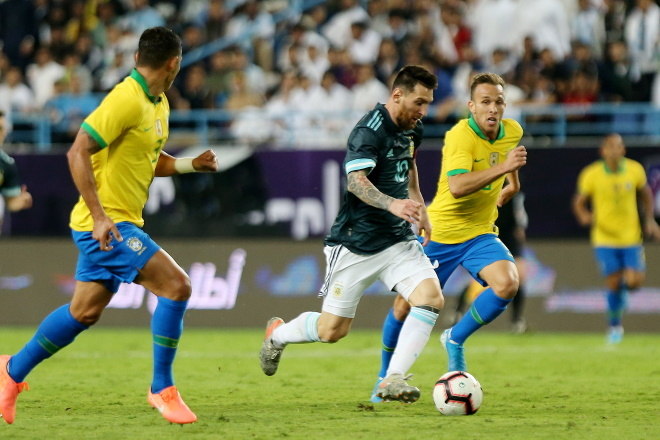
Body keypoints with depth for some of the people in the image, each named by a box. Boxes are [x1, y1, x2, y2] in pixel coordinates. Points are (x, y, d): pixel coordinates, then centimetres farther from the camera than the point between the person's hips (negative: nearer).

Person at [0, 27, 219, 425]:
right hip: (108, 222, -10)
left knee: (85, 312, 15)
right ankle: (162, 389, -6)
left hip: (120, 224, 10)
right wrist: (99, 217, -26)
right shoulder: (126, 100, -18)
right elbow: (78, 153, -21)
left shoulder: (158, 105, 12)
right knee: (176, 285, -15)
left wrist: (191, 165, 6)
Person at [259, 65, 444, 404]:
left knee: (431, 297, -18)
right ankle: (277, 335, 34)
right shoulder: (369, 130, -20)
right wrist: (392, 204, -51)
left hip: (398, 240, 7)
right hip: (356, 244, -7)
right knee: (332, 330, 1)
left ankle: (393, 380, -13)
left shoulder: (412, 129, 7)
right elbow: (356, 181, -35)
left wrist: (419, 205, 26)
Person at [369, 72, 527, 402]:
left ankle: (456, 339, 0)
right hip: (440, 233, -4)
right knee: (406, 306, 4)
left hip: (480, 232, 4)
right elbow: (457, 187, -40)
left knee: (507, 284, -24)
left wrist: (512, 181, 29)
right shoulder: (460, 136, -24)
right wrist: (502, 167, -47)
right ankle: (385, 376, 29)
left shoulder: (512, 132, -4)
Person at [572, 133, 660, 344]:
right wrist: (585, 216, -23)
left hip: (631, 237, 2)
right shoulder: (591, 175, -9)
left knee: (635, 281, -9)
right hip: (605, 238, -2)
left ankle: (624, 284, 29)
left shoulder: (635, 170, -4)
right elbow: (579, 202, -1)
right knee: (613, 283, -5)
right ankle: (614, 326, 15)